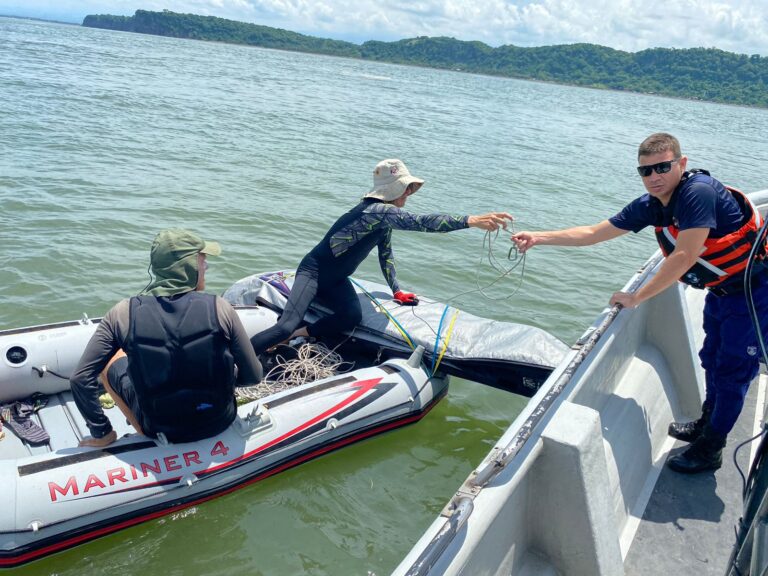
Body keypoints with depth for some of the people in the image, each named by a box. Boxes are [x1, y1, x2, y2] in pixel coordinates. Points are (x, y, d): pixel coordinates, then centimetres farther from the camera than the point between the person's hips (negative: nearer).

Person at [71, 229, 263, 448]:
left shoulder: (123, 313, -14)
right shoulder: (219, 308, -17)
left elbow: (81, 378, -11)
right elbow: (253, 377, -10)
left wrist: (100, 432, 3)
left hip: (160, 429, 0)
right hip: (220, 422, 1)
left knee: (111, 359, 20)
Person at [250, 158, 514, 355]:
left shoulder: (386, 216, 3)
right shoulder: (378, 210, -26)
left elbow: (386, 254, 13)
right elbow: (421, 222, -38)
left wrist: (397, 291, 8)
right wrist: (472, 220, -43)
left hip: (335, 280, 8)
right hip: (313, 270, -8)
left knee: (352, 316, -21)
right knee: (286, 326, -23)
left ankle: (295, 336, -12)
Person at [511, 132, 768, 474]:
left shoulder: (698, 192, -31)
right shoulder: (651, 206, -7)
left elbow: (685, 256, -34)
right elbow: (594, 233, -3)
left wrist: (636, 297, -26)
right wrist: (538, 238, -10)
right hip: (721, 290, 8)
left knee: (732, 371, 3)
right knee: (712, 360, 22)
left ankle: (709, 450, 18)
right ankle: (705, 426, 42)